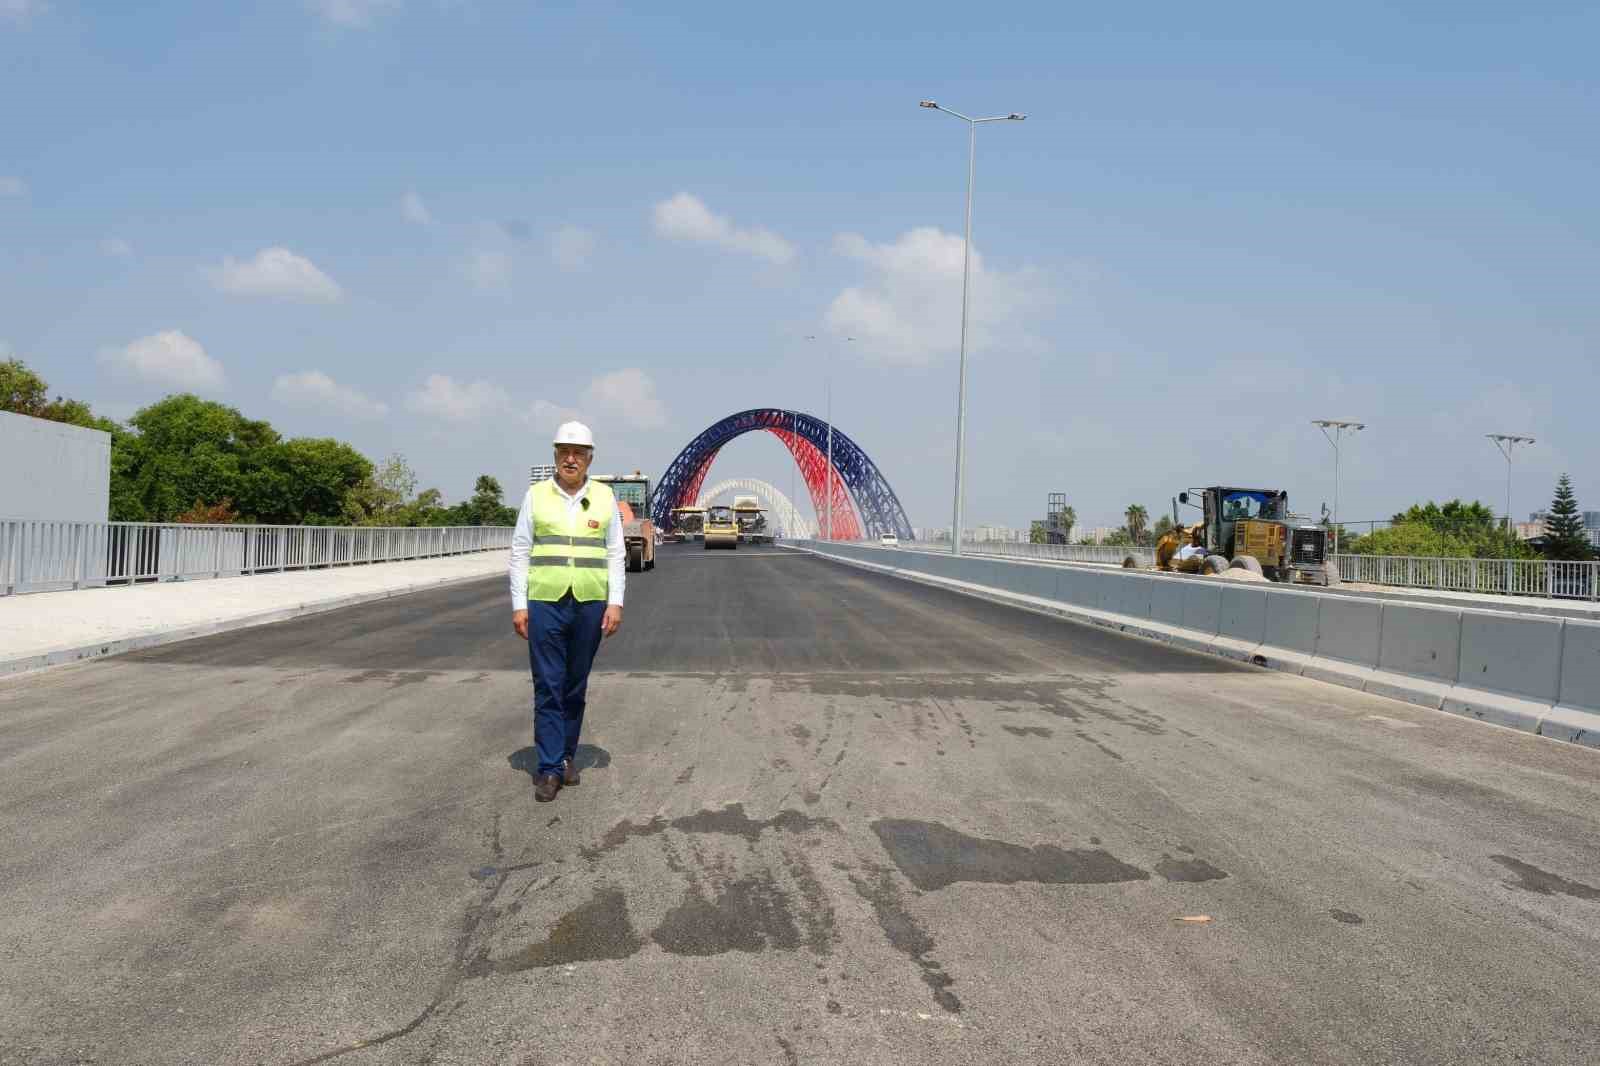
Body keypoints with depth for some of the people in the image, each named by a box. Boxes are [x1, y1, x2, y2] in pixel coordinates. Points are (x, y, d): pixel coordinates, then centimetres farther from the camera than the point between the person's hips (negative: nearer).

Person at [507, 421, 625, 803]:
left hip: (590, 605, 1)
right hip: (545, 603, -1)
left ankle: (567, 755, 25)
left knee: (576, 687, 10)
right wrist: (519, 605, -3)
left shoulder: (604, 497, 5)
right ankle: (550, 768, 1)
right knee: (548, 686, -3)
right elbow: (520, 553, 3)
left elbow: (616, 554, 5)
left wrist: (615, 603, -3)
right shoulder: (536, 495, 2)